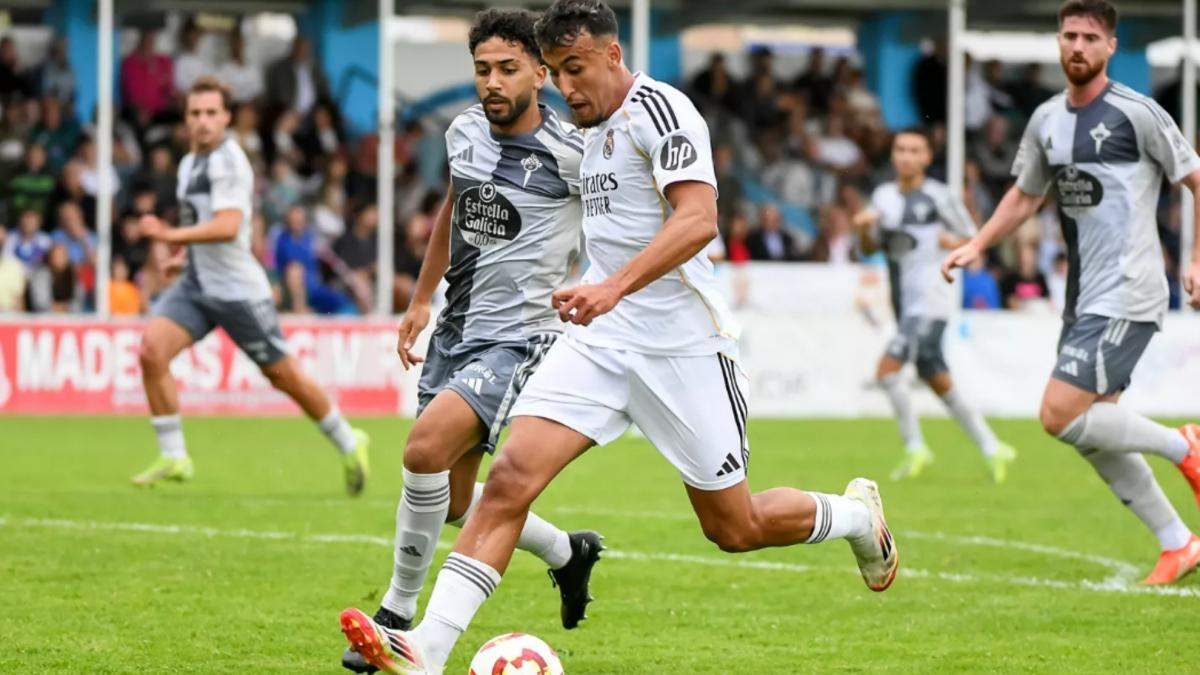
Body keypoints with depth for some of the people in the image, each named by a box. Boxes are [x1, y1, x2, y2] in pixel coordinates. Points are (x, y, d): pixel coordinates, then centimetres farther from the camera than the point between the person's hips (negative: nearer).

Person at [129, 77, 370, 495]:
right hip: (196, 284, 8)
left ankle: (349, 444, 23)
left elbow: (227, 226, -29)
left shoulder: (229, 162, -16)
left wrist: (172, 237, -33)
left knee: (283, 375, 3)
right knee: (152, 350, -14)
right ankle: (173, 457, -7)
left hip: (237, 288, -8)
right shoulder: (190, 164, 12)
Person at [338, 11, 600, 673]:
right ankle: (567, 552, 38)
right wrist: (421, 300, 22)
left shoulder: (571, 153, -15)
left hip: (516, 337, -7)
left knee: (425, 448, -27)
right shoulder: (464, 132, 4)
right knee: (452, 500, 13)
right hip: (455, 329, 7)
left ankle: (398, 615, -12)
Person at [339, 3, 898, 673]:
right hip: (601, 340, 7)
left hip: (682, 342, -7)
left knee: (734, 528, 5)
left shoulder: (658, 108, -12)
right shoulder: (597, 130, 15)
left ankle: (858, 515, 36)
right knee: (511, 477, -14)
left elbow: (698, 220, -26)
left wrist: (616, 286, -36)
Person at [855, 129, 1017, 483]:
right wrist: (863, 228, -4)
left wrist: (955, 243, -18)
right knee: (940, 385, 11)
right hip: (905, 304, 7)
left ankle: (915, 448, -8)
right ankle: (992, 448, 21)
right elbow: (869, 247, 16)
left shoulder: (938, 196, -5)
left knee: (888, 368, -19)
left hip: (932, 301, -7)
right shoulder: (884, 196, 13)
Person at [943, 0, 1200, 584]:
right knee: (1094, 436, 8)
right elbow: (1025, 197, 24)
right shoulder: (1046, 121, 11)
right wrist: (977, 246, 10)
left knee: (1059, 416, -18)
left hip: (1127, 298, -8)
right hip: (1083, 298, 8)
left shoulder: (1136, 113, -9)